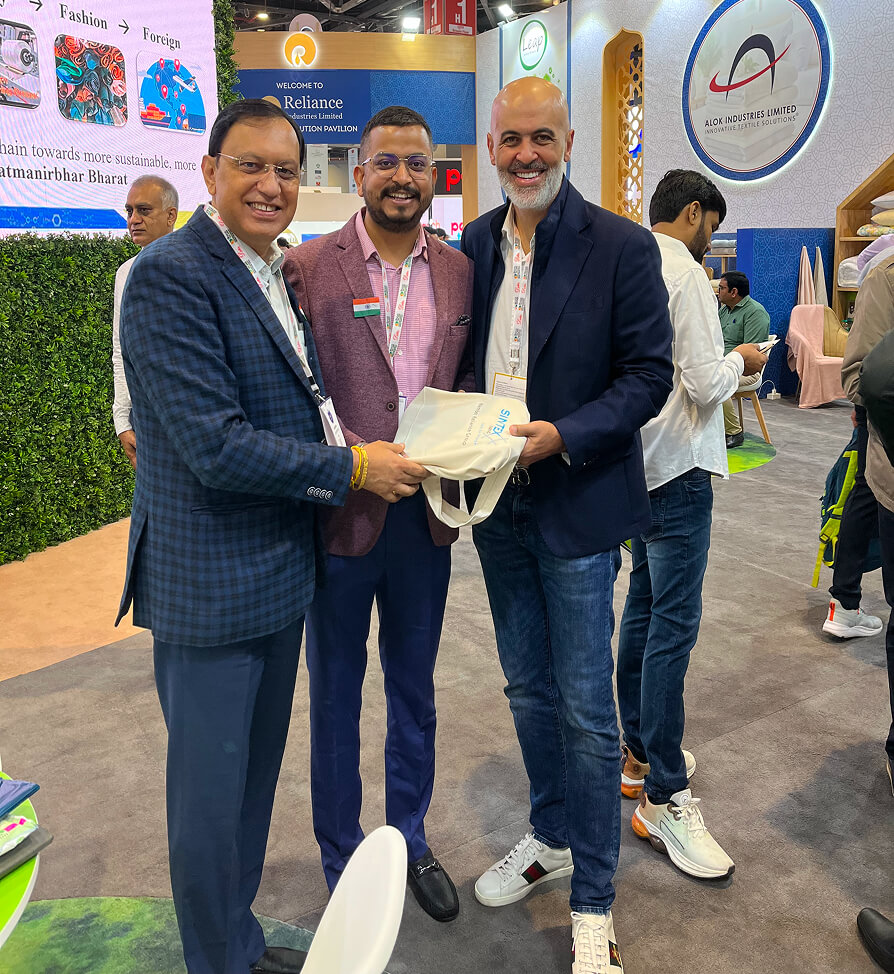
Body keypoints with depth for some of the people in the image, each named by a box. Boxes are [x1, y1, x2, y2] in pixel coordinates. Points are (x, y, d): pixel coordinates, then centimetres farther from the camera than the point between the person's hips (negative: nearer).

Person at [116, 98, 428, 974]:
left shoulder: (275, 275, 12)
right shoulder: (171, 275, -18)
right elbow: (216, 446, -24)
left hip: (278, 572, 9)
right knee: (212, 794, 9)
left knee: (256, 776, 22)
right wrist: (351, 469, -16)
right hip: (209, 583, -9)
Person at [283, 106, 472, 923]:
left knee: (414, 692, 19)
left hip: (425, 515, 4)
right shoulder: (308, 267, -7)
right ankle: (342, 858, 33)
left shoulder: (459, 270, 6)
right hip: (342, 512, -3)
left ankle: (410, 842, 40)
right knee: (337, 696, 13)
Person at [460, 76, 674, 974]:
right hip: (496, 504, 5)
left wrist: (560, 436, -22)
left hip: (575, 505, -5)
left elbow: (649, 374, -9)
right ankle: (550, 836, 40)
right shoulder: (473, 245, 6)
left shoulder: (622, 246, -8)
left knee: (586, 707, 3)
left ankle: (592, 901, 21)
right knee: (527, 687, 18)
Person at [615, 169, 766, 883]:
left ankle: (639, 751, 29)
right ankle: (663, 796, 0)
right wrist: (741, 360, 2)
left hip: (642, 465, 10)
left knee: (644, 610, 16)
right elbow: (707, 384, -18)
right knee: (674, 624, -7)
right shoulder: (685, 273, -13)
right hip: (679, 466, -10)